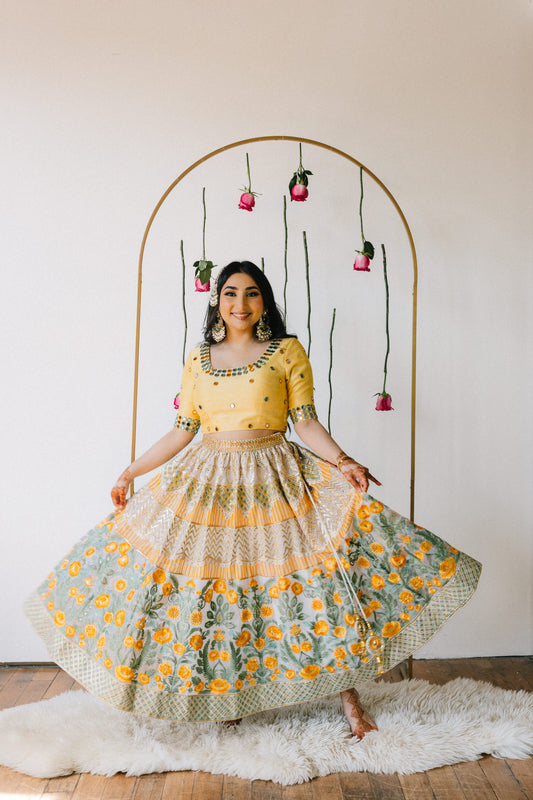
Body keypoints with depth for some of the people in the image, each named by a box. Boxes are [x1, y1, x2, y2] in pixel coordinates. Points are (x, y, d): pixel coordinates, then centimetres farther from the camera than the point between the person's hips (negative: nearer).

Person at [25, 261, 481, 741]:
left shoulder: (288, 352, 3)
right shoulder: (198, 361, 10)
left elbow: (306, 421, -1)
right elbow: (183, 430, 12)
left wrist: (342, 462, -16)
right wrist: (131, 472, 11)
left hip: (273, 481, -2)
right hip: (207, 484, 3)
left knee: (314, 583, -3)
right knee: (214, 592, 4)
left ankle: (350, 698, 13)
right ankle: (230, 695, 25)